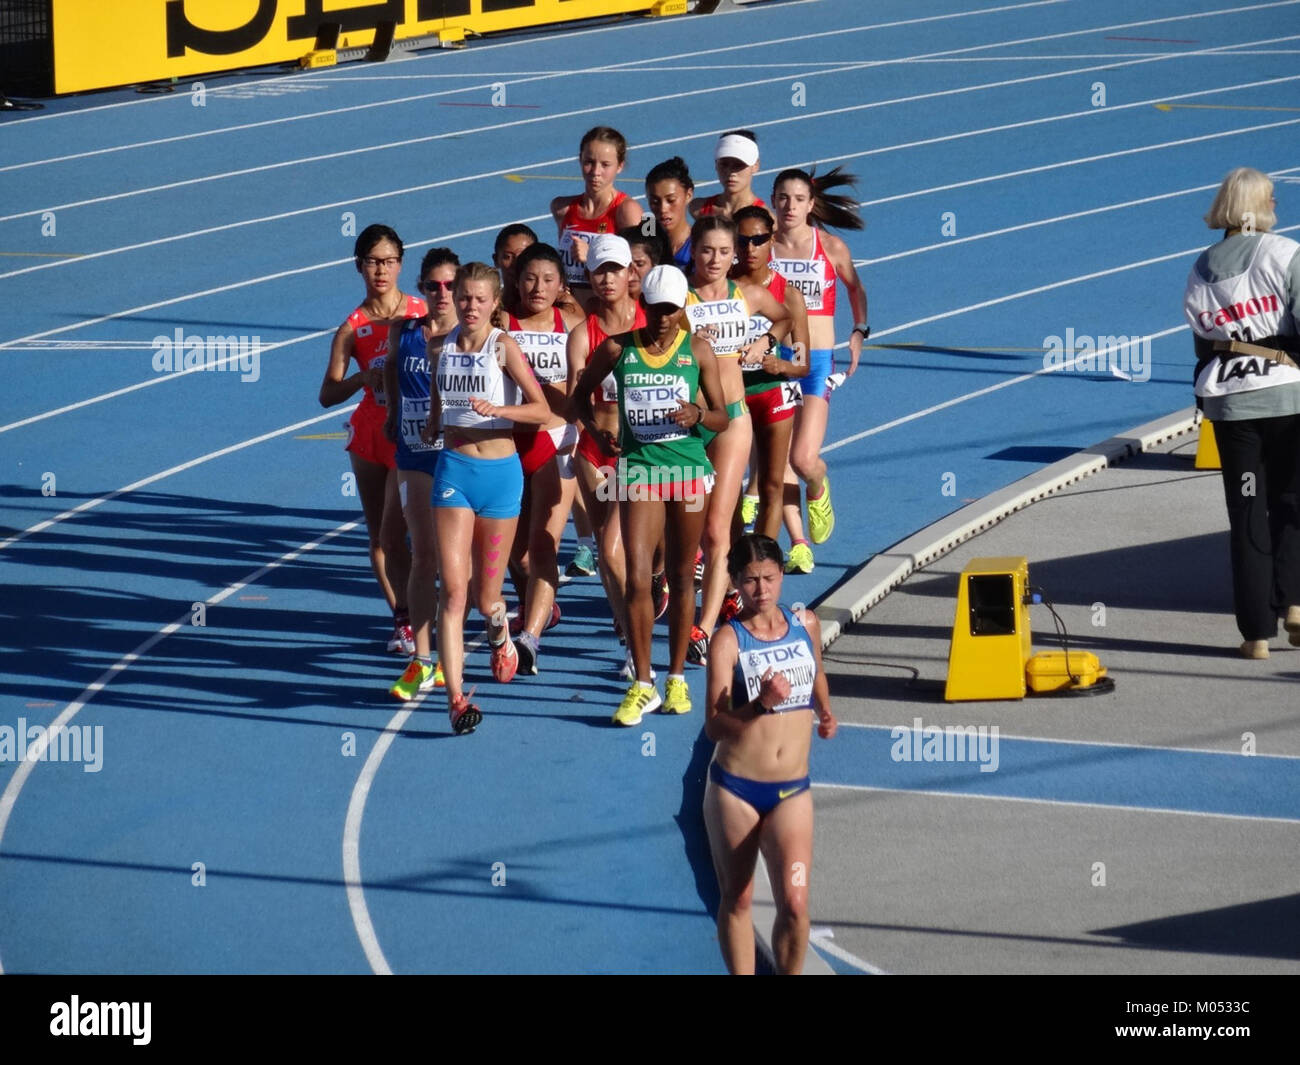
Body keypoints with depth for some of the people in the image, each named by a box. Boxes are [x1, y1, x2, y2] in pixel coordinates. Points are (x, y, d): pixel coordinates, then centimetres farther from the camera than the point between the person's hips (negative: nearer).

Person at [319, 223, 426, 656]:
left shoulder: (423, 313, -4)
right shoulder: (353, 328, -2)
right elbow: (328, 394, -8)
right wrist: (363, 379, -26)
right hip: (370, 432, 3)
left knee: (392, 535, -10)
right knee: (378, 536, 6)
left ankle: (408, 619, -1)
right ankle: (403, 619, 17)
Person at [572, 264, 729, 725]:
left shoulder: (697, 349, 1)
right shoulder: (618, 349, -1)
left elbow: (722, 419, 3)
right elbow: (581, 392, 13)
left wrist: (698, 415, -19)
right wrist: (594, 428, -6)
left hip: (688, 469, 1)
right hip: (639, 469, -1)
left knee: (681, 578, 9)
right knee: (637, 579, -9)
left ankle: (676, 678, 21)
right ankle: (642, 686, -4)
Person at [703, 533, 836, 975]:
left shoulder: (806, 625, 4)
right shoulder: (728, 641, -9)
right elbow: (715, 726, -15)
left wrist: (824, 711, 10)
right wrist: (761, 704, -30)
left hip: (792, 791, 2)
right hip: (735, 789, -2)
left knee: (794, 905, -10)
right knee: (737, 901, 9)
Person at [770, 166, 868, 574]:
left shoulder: (831, 247, -1)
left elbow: (854, 287, 18)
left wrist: (859, 332, 12)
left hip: (816, 360, -1)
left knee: (804, 458, -13)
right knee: (779, 459, -3)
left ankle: (818, 491, 23)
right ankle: (799, 545, 6)